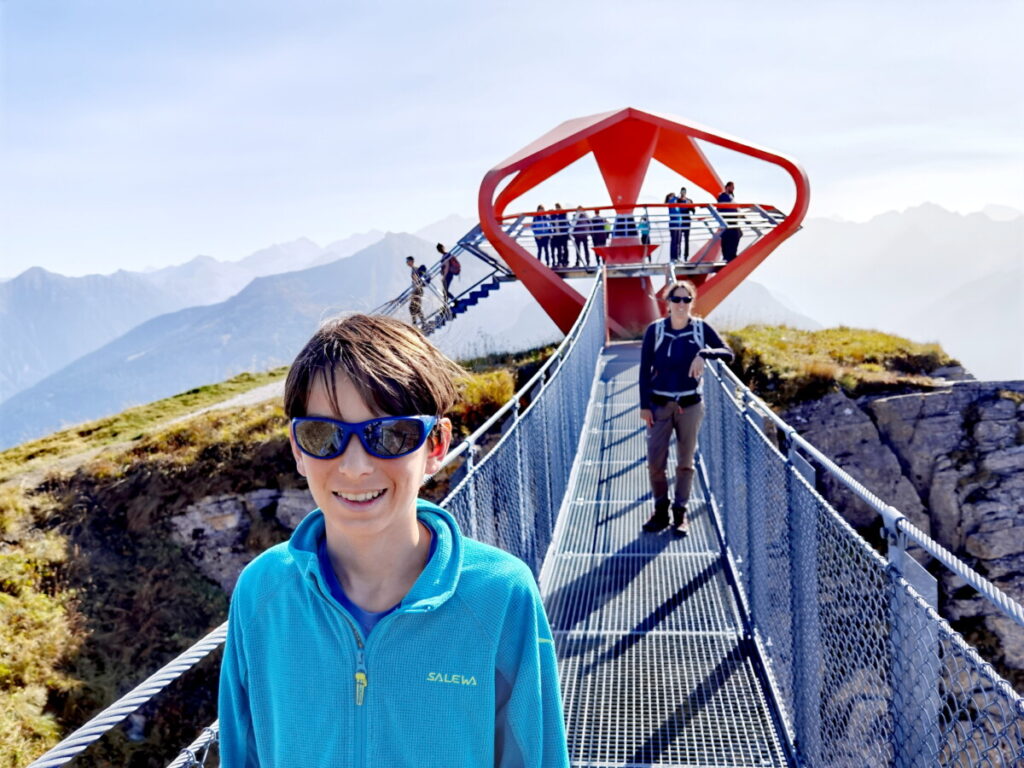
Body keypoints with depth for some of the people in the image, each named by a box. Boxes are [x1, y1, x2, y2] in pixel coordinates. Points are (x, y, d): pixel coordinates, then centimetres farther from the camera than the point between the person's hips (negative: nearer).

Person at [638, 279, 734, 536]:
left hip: (690, 405, 1)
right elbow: (644, 370, -2)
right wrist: (644, 405, -6)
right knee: (655, 461, -1)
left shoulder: (701, 328, -2)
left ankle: (680, 513, 19)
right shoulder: (655, 330, -4)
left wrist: (704, 354, -21)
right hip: (659, 405, 0)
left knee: (685, 462, 7)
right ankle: (661, 511, 15)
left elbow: (728, 353, -2)